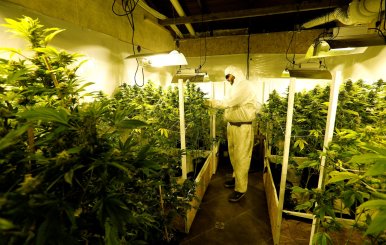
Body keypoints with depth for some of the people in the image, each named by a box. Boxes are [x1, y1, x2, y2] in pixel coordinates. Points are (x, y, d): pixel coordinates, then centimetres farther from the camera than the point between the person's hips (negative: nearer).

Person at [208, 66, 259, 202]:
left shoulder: (245, 85, -13)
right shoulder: (235, 87, 16)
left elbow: (230, 102, -23)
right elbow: (230, 104, 12)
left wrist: (213, 103, -14)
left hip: (243, 127, -9)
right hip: (232, 125, 9)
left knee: (241, 157, -2)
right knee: (233, 154, 17)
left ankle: (240, 189, 9)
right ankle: (236, 177, 36)